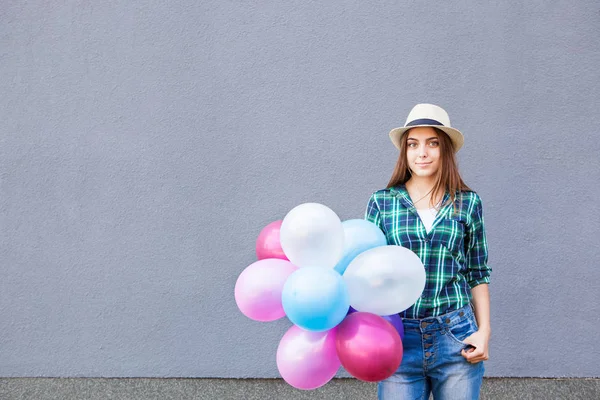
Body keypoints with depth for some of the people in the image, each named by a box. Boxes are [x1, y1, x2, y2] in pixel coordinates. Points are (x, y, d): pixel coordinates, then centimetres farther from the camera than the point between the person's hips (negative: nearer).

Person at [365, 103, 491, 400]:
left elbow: (477, 274, 9)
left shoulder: (468, 203, 4)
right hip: (398, 340, 0)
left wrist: (484, 331, 0)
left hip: (456, 340, 1)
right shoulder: (382, 202, 3)